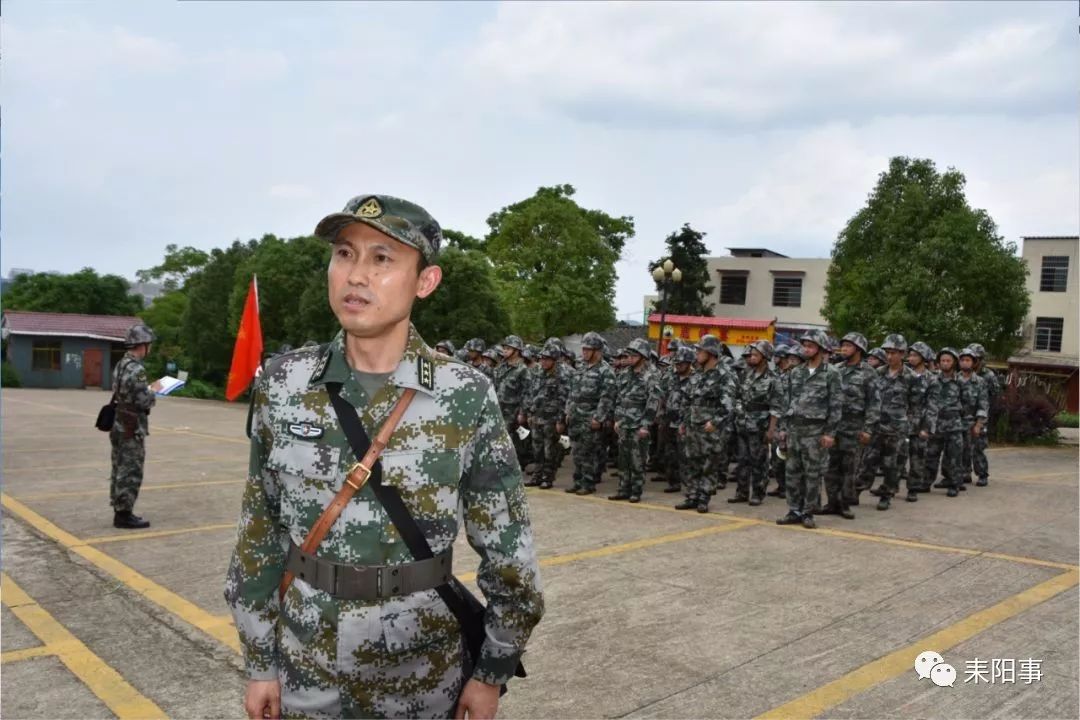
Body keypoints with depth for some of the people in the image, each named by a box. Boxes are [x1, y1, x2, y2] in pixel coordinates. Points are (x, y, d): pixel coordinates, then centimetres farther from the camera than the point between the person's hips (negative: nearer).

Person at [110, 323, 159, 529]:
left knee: (120, 470, 14)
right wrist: (154, 391, -4)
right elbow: (143, 402, -22)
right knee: (131, 473, -2)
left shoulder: (121, 365, 10)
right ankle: (124, 515, 3)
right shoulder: (136, 369, -20)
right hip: (132, 429, -10)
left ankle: (119, 512, 22)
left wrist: (148, 389, 11)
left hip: (119, 425, 10)